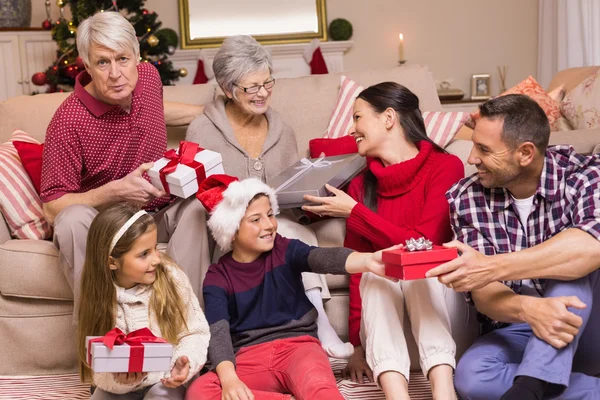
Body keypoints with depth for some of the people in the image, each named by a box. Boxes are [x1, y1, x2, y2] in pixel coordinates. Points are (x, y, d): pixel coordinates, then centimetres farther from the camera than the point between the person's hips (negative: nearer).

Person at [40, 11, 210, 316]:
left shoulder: (149, 76, -3)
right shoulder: (68, 121, -22)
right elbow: (52, 208, -21)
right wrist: (115, 191, -31)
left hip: (160, 213, 5)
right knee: (74, 219, -36)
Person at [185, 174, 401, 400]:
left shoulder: (284, 250, 4)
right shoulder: (217, 277, 4)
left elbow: (323, 258, -17)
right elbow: (218, 332, -9)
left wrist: (368, 260, -41)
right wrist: (229, 379, -30)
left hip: (297, 345, -1)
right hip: (249, 359, 1)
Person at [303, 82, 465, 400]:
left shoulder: (445, 167, -9)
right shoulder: (361, 185, 4)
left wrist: (353, 213, -15)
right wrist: (357, 344, -12)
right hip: (383, 295, 3)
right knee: (376, 273, -29)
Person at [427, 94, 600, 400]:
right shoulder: (465, 198, -7)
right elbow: (482, 292, -13)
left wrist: (491, 267, -41)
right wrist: (529, 309, -36)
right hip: (518, 331, 2)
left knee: (574, 265, -30)